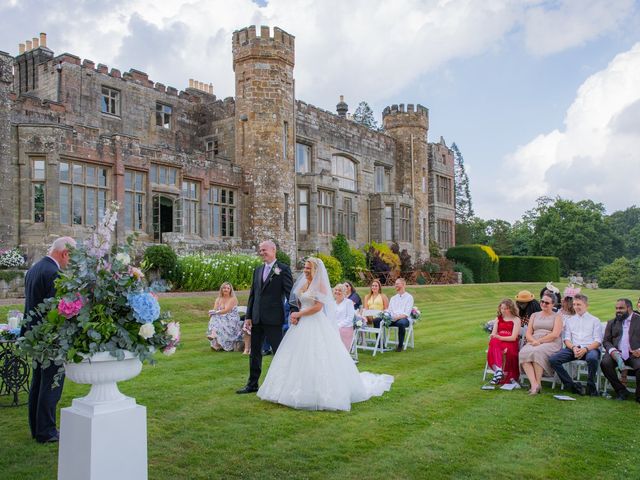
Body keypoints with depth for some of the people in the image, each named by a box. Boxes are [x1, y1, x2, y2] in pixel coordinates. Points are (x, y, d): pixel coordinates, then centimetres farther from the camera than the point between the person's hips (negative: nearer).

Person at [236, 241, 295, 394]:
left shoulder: (283, 269, -6)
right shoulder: (258, 270, 13)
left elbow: (290, 292, -11)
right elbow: (252, 294, 14)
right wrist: (248, 316, 10)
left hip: (273, 318, -7)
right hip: (257, 318, 7)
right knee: (255, 352, 15)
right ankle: (252, 384, 27)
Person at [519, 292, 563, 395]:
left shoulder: (557, 316, 12)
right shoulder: (534, 315, 24)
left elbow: (555, 334, -3)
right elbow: (528, 333, 14)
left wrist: (539, 341, -10)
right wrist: (534, 341, -8)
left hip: (551, 344, -3)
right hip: (534, 343, 3)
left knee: (538, 352, -37)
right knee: (524, 353, -31)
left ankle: (538, 383, -28)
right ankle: (534, 384, -38)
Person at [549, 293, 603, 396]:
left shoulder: (594, 320, 15)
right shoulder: (569, 320, 23)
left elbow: (598, 341, 4)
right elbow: (566, 339, 13)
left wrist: (585, 349, -15)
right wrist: (573, 348, -10)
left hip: (590, 348, -2)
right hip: (573, 348, 3)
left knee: (592, 358, -40)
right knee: (553, 359, -24)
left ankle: (591, 386, -17)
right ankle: (572, 385, -17)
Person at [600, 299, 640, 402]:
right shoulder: (612, 323, 19)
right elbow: (606, 341, 10)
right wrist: (613, 352, -11)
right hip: (617, 353, 3)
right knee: (605, 363, -27)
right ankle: (621, 391, -8)